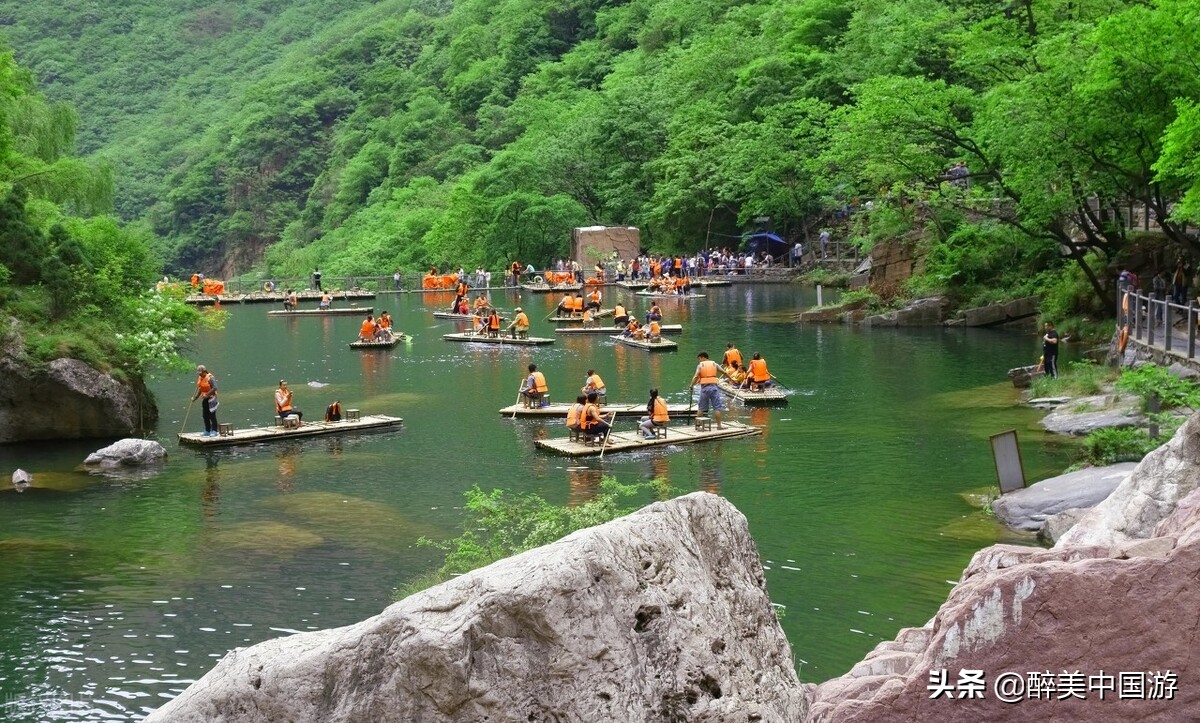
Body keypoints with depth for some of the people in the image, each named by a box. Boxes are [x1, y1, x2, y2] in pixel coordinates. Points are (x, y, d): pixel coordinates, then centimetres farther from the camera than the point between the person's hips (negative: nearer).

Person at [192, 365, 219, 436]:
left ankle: (214, 431, -1)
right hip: (205, 399, 8)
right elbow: (199, 389, 16)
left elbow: (214, 388, -24)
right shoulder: (200, 378, 9)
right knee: (205, 416, 9)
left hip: (211, 398, -8)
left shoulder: (210, 378, -16)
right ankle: (207, 431, 17)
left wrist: (207, 394, -26)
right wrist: (195, 397, 9)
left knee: (212, 415, -6)